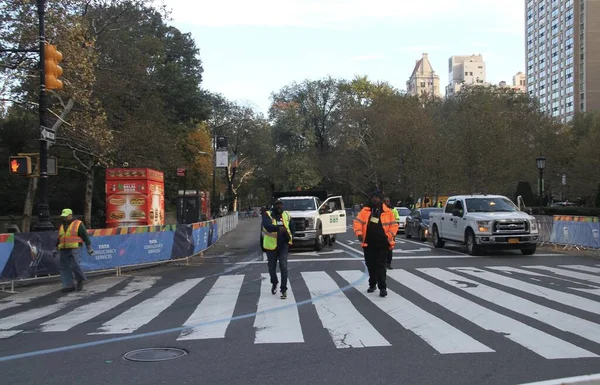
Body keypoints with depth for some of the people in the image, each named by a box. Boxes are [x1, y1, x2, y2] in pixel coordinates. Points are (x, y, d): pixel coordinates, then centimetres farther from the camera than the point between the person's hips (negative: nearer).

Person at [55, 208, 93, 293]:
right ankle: (68, 286, 4)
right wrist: (56, 249, 26)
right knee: (64, 268, 1)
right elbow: (59, 239, 28)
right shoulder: (62, 226, 20)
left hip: (74, 249, -6)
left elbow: (85, 236, 0)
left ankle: (80, 280, 10)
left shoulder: (78, 224, 1)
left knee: (75, 266, -14)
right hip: (63, 250, 6)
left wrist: (89, 248, -3)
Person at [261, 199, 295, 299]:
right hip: (271, 245, -1)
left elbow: (292, 227, 17)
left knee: (283, 267, -8)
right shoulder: (267, 215, -8)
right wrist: (278, 228, -44)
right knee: (272, 267, 13)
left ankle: (284, 289, -3)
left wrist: (291, 236, -1)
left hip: (283, 245, 1)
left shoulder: (286, 215, 4)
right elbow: (267, 226, -28)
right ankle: (274, 283, 41)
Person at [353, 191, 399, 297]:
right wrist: (359, 233, -11)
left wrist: (389, 237, -9)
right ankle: (372, 284, 28)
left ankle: (382, 287, -4)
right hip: (368, 244, 3)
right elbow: (357, 222, 4)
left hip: (382, 244, -3)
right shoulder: (365, 211, 6)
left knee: (380, 266, -6)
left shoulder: (387, 212, 1)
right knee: (370, 265, 12)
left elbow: (394, 226, 3)